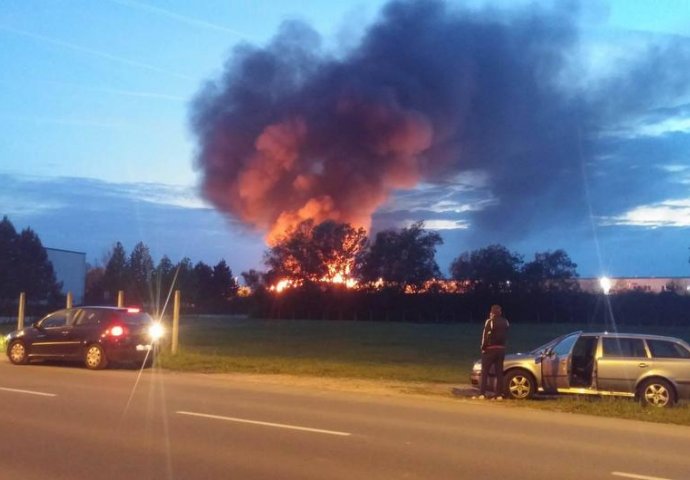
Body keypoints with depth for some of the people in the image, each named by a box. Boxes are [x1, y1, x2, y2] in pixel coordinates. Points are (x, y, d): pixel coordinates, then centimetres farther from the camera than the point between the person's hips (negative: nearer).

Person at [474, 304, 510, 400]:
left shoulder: (490, 321, -11)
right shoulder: (505, 322, 8)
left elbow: (486, 335, -13)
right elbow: (506, 336, 12)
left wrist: (483, 347, -6)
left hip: (490, 349, -5)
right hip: (501, 349, 5)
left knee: (485, 372, -1)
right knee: (499, 372, 7)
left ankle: (482, 394, -7)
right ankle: (499, 394, 4)